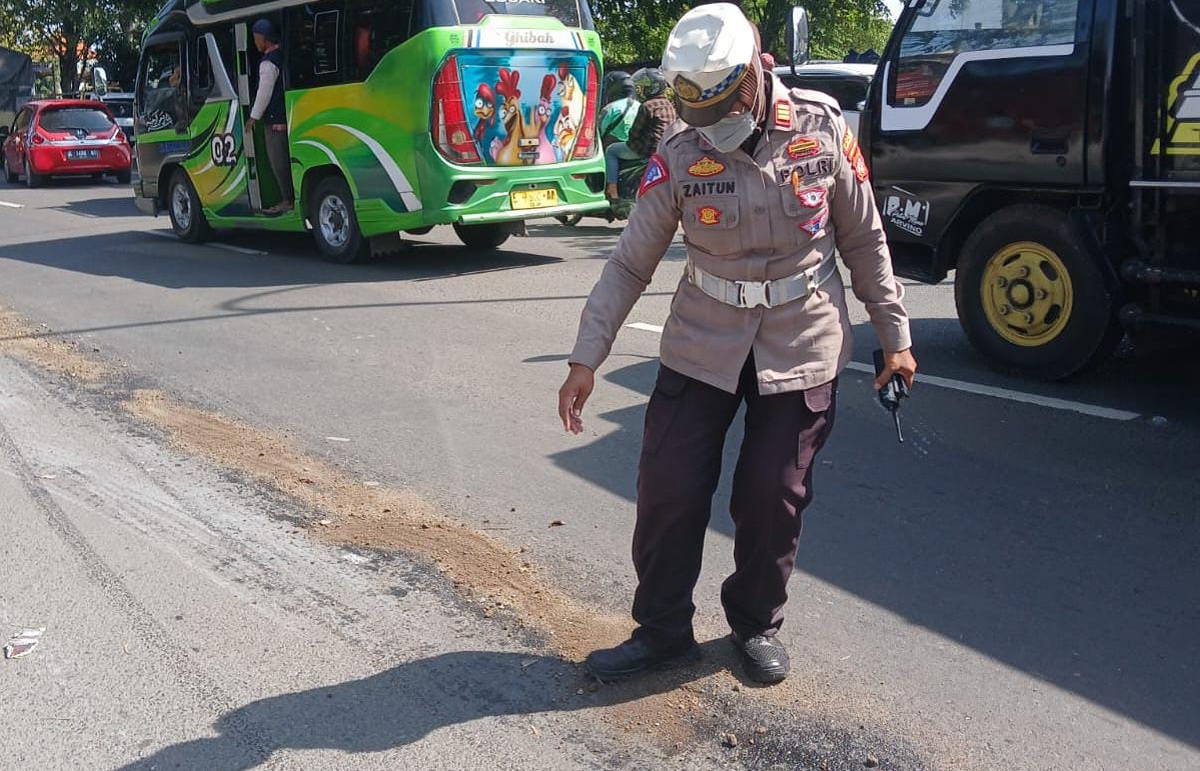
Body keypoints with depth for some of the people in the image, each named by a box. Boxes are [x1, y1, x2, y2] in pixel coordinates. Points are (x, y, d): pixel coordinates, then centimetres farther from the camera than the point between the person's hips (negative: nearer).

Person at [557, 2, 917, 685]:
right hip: (703, 345, 1)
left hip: (802, 347, 0)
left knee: (774, 495, 4)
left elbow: (865, 242, 2)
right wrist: (586, 359, -10)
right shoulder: (680, 156, -9)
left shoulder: (823, 132, -8)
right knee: (669, 487, -1)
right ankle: (662, 628, 19)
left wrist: (895, 337, 4)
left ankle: (758, 624, 28)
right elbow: (630, 265, -6)